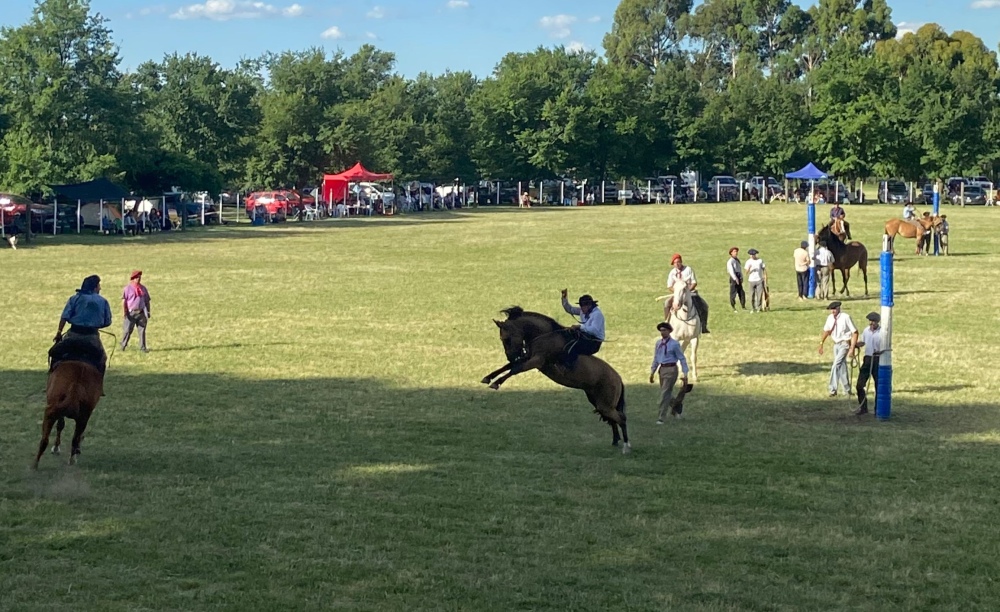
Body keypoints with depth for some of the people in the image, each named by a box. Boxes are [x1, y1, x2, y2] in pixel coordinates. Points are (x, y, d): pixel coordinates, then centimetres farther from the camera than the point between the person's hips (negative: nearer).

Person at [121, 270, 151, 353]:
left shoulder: (143, 288, 13)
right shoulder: (128, 288, 0)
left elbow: (147, 301, 17)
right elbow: (124, 300, -3)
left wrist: (148, 312, 12)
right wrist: (124, 312, -11)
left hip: (141, 312, 4)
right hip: (131, 313, -4)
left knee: (142, 330, 1)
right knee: (127, 330, -1)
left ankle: (143, 347, 4)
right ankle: (123, 345, 14)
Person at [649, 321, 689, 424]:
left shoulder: (674, 344, -10)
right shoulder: (658, 343, 7)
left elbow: (682, 359, -7)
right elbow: (656, 359, 16)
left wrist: (685, 374, -9)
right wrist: (652, 373, 15)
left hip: (671, 370, -6)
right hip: (662, 369, 6)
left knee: (665, 393, -9)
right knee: (668, 393, 18)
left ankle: (661, 418, -5)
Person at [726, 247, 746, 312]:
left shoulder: (738, 260, 17)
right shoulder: (730, 261, -8)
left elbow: (740, 269, 17)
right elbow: (731, 271, -18)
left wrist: (741, 278, 7)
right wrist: (735, 279, -26)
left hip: (738, 278, 7)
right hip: (733, 278, -7)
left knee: (742, 293, 5)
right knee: (733, 293, -3)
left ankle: (743, 306, 10)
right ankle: (733, 308, 3)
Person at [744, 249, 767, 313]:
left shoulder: (760, 261, 5)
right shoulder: (748, 262, 4)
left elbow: (764, 270, 7)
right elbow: (746, 272, -1)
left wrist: (766, 278, 0)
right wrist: (749, 268, -22)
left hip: (759, 280, 0)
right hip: (752, 280, 0)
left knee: (759, 294, -6)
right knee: (752, 295, 0)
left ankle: (759, 308, 2)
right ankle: (752, 309, 8)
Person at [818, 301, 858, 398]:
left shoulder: (846, 317, -17)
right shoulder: (830, 318, 0)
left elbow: (855, 332, -15)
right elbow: (826, 331, 15)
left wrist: (852, 348, -20)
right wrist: (821, 344, 11)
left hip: (844, 344, -6)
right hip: (836, 344, 6)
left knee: (836, 366, -16)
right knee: (841, 368, 13)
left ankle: (833, 389, -12)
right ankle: (847, 390, 23)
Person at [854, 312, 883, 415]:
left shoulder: (882, 332, -9)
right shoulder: (866, 330, 8)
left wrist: (879, 351, -28)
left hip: (877, 360, -5)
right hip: (868, 359, 5)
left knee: (878, 385, 3)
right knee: (860, 384, 1)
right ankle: (863, 407, 13)